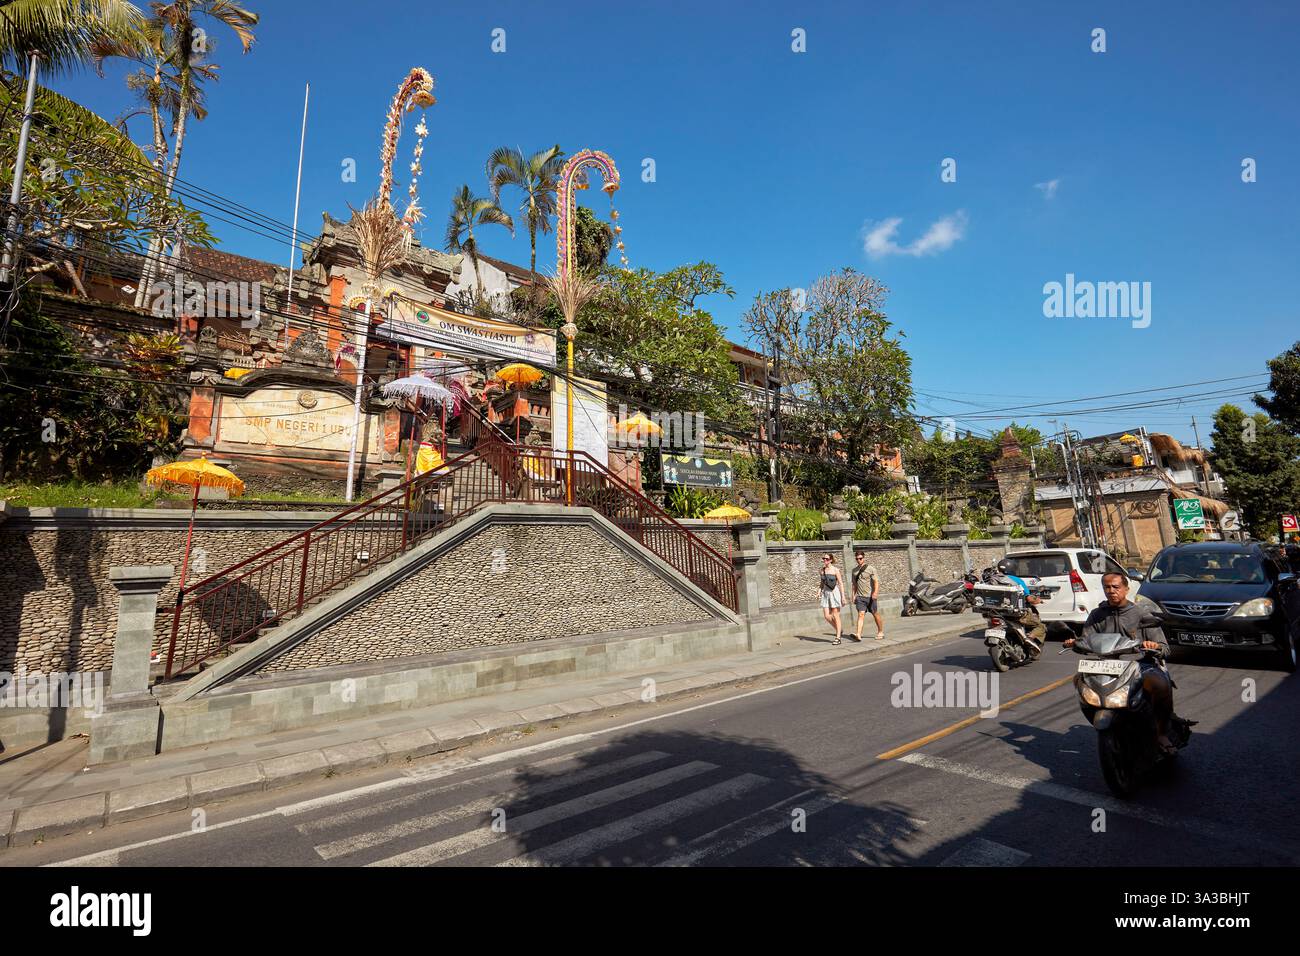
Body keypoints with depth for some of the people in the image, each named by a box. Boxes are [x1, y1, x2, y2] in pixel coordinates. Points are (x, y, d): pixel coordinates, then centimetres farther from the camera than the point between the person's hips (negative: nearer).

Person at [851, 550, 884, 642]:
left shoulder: (870, 568, -3)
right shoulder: (854, 570, 12)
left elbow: (876, 582, -11)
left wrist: (875, 592, -25)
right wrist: (854, 595, 12)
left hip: (870, 596, -3)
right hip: (860, 597, 3)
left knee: (876, 614, 9)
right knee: (861, 614, -10)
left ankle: (881, 633, 26)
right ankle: (858, 635, -22)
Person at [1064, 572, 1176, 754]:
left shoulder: (1141, 615, 7)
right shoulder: (1097, 616, 15)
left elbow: (1164, 648, 3)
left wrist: (1154, 646, -21)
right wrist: (1075, 643, -16)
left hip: (1141, 664, -2)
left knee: (1161, 685, -34)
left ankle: (1162, 733, -11)